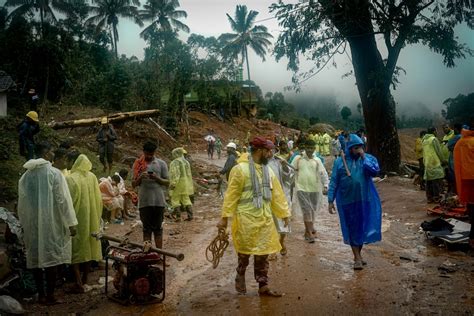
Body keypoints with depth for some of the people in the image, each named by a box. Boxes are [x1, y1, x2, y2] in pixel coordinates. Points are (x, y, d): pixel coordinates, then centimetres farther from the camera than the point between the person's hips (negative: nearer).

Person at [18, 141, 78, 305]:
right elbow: (63, 199, -12)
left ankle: (41, 295, 18)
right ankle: (50, 294, 6)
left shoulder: (25, 176, 4)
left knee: (35, 257, 10)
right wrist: (71, 223, -7)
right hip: (50, 222, -4)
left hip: (31, 223, 4)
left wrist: (24, 224, 19)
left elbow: (21, 203, 9)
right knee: (51, 256, 3)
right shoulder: (54, 173, -10)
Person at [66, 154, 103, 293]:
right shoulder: (92, 177, -1)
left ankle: (79, 282, -4)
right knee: (88, 247, 16)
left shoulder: (70, 179, -13)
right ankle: (84, 279, 27)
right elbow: (98, 199, 3)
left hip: (77, 219, -4)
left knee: (76, 250, 3)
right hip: (91, 219, 4)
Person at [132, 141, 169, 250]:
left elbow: (167, 183, 4)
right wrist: (140, 178, -12)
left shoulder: (161, 164, 5)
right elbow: (133, 184, 9)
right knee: (146, 229, 7)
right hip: (144, 201, 1)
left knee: (158, 229, 7)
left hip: (158, 201, -1)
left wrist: (157, 178, -14)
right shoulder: (138, 164, 8)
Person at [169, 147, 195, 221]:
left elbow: (175, 174, -21)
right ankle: (190, 215, 4)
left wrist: (173, 183, -22)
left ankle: (178, 216, -2)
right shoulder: (186, 162, 12)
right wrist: (190, 184, 22)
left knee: (175, 200, 1)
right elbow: (189, 174, 16)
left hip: (178, 183, -7)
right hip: (186, 183, 7)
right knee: (186, 199, 10)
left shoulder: (174, 162, -12)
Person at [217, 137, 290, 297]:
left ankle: (263, 286, 18)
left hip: (265, 219, 6)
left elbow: (277, 194, 14)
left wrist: (284, 213, 12)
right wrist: (225, 217, -13)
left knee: (263, 253, 9)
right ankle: (240, 277, 32)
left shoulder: (268, 171, 10)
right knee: (245, 251, 8)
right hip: (246, 218, -6)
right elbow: (231, 195, -11)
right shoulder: (240, 169, -11)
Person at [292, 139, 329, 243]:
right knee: (306, 210, -6)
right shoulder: (298, 158, -1)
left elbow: (323, 173, 1)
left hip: (315, 189, 3)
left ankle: (309, 228, 35)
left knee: (313, 210, 14)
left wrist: (325, 185, -8)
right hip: (302, 188, -3)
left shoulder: (317, 160, 3)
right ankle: (309, 232, 2)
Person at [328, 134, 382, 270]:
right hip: (347, 200, -1)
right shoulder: (340, 161, -2)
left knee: (362, 227, 11)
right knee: (352, 228, 4)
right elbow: (334, 182, -1)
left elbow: (375, 171, -20)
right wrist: (331, 201, -4)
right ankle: (357, 258, 15)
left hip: (365, 200, 1)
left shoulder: (368, 158, 0)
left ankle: (358, 254, 32)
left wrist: (363, 157, -17)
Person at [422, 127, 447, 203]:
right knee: (437, 181, -3)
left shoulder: (424, 140, 15)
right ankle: (437, 198, -3)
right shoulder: (434, 139, -9)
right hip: (435, 163, -8)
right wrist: (443, 160, 1)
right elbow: (439, 151, -9)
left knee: (429, 182, 10)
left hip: (427, 164, 8)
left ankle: (429, 198, 14)